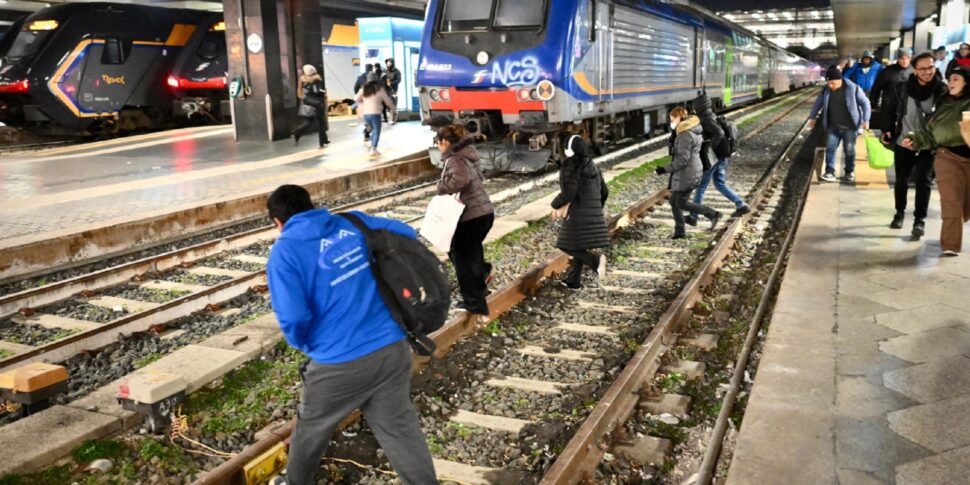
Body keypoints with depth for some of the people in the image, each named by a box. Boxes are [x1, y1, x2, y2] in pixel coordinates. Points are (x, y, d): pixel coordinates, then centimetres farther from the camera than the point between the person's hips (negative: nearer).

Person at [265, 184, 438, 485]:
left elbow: (294, 319, -18)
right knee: (400, 428, 18)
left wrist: (304, 345, 5)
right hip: (393, 348, 4)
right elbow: (407, 234, 16)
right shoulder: (353, 223, 6)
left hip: (339, 362, -4)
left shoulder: (284, 252, -8)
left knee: (312, 429, 23)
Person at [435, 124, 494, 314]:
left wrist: (442, 187, -18)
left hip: (470, 216, -9)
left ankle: (475, 304, 15)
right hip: (484, 212, 9)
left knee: (463, 259, 6)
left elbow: (460, 179, -35)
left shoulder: (455, 159, -16)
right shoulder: (467, 154, 12)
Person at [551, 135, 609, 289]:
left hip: (578, 213, -8)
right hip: (593, 213, 8)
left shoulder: (572, 167, -14)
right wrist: (597, 208, 26)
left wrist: (555, 206, -4)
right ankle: (573, 281, 23)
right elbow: (604, 191, 13)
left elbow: (568, 193, -21)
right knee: (579, 246, 16)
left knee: (569, 246, 4)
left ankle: (596, 261, -16)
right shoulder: (592, 165, 10)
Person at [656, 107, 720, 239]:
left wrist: (665, 169, -19)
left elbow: (682, 160, -23)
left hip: (687, 173, -10)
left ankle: (712, 214, 4)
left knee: (682, 203, -1)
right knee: (674, 201, 12)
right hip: (686, 172, 10)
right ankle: (680, 231, 15)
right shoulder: (694, 129, 10)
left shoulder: (685, 134, -21)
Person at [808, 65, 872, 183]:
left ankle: (849, 172, 22)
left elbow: (865, 103, -6)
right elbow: (818, 103, 15)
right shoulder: (826, 90, -1)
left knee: (849, 150, 7)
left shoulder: (853, 88, -13)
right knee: (830, 148, -3)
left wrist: (866, 120, -12)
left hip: (849, 127, -3)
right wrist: (812, 117, 18)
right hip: (832, 127, 3)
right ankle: (830, 172, 0)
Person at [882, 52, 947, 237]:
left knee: (922, 181, -5)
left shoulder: (942, 90, -9)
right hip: (903, 143, 2)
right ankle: (900, 213, 30)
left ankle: (919, 219, 4)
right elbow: (891, 109, 8)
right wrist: (889, 130, 1)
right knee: (901, 180, 12)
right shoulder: (904, 87, -5)